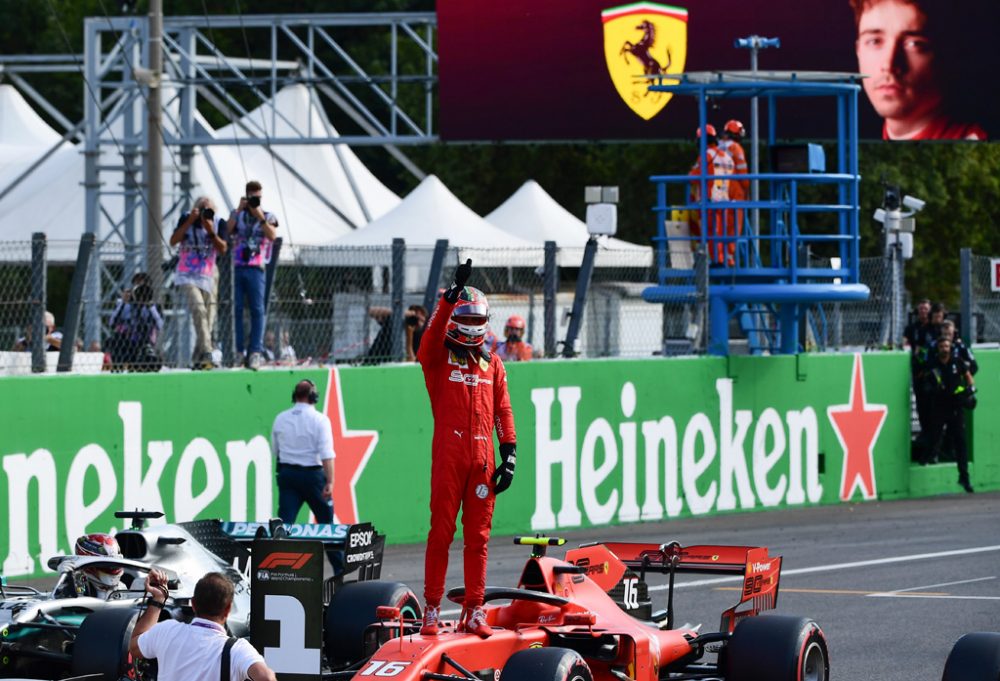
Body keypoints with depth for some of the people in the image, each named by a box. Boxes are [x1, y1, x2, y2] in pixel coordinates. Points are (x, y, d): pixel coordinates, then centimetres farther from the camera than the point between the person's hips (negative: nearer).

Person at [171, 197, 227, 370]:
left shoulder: (219, 223, -3)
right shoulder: (186, 219, -6)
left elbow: (223, 249, -11)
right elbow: (173, 241, -16)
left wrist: (211, 231, -24)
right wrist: (189, 222, -22)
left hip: (208, 276, 3)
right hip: (187, 276, -3)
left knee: (208, 319, 3)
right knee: (198, 309, -25)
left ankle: (197, 360, 16)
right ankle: (206, 353, -34)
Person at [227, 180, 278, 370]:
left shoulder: (268, 217, 11)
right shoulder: (237, 214, 16)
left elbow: (272, 236, -6)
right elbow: (228, 229, -1)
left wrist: (259, 217, -13)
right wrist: (239, 210, -6)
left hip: (255, 269, -2)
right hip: (236, 267, 2)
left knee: (257, 309, -7)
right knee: (236, 309, -2)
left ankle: (256, 351, -9)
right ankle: (238, 351, 0)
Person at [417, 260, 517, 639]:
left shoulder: (492, 364, 15)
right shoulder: (438, 357, 5)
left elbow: (503, 411, 15)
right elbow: (433, 334, -17)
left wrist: (509, 453, 6)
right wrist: (453, 293, -28)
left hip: (483, 459, 3)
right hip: (448, 457, -3)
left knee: (478, 536, 5)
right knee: (441, 532, -4)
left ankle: (474, 610, 9)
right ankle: (432, 609, -2)